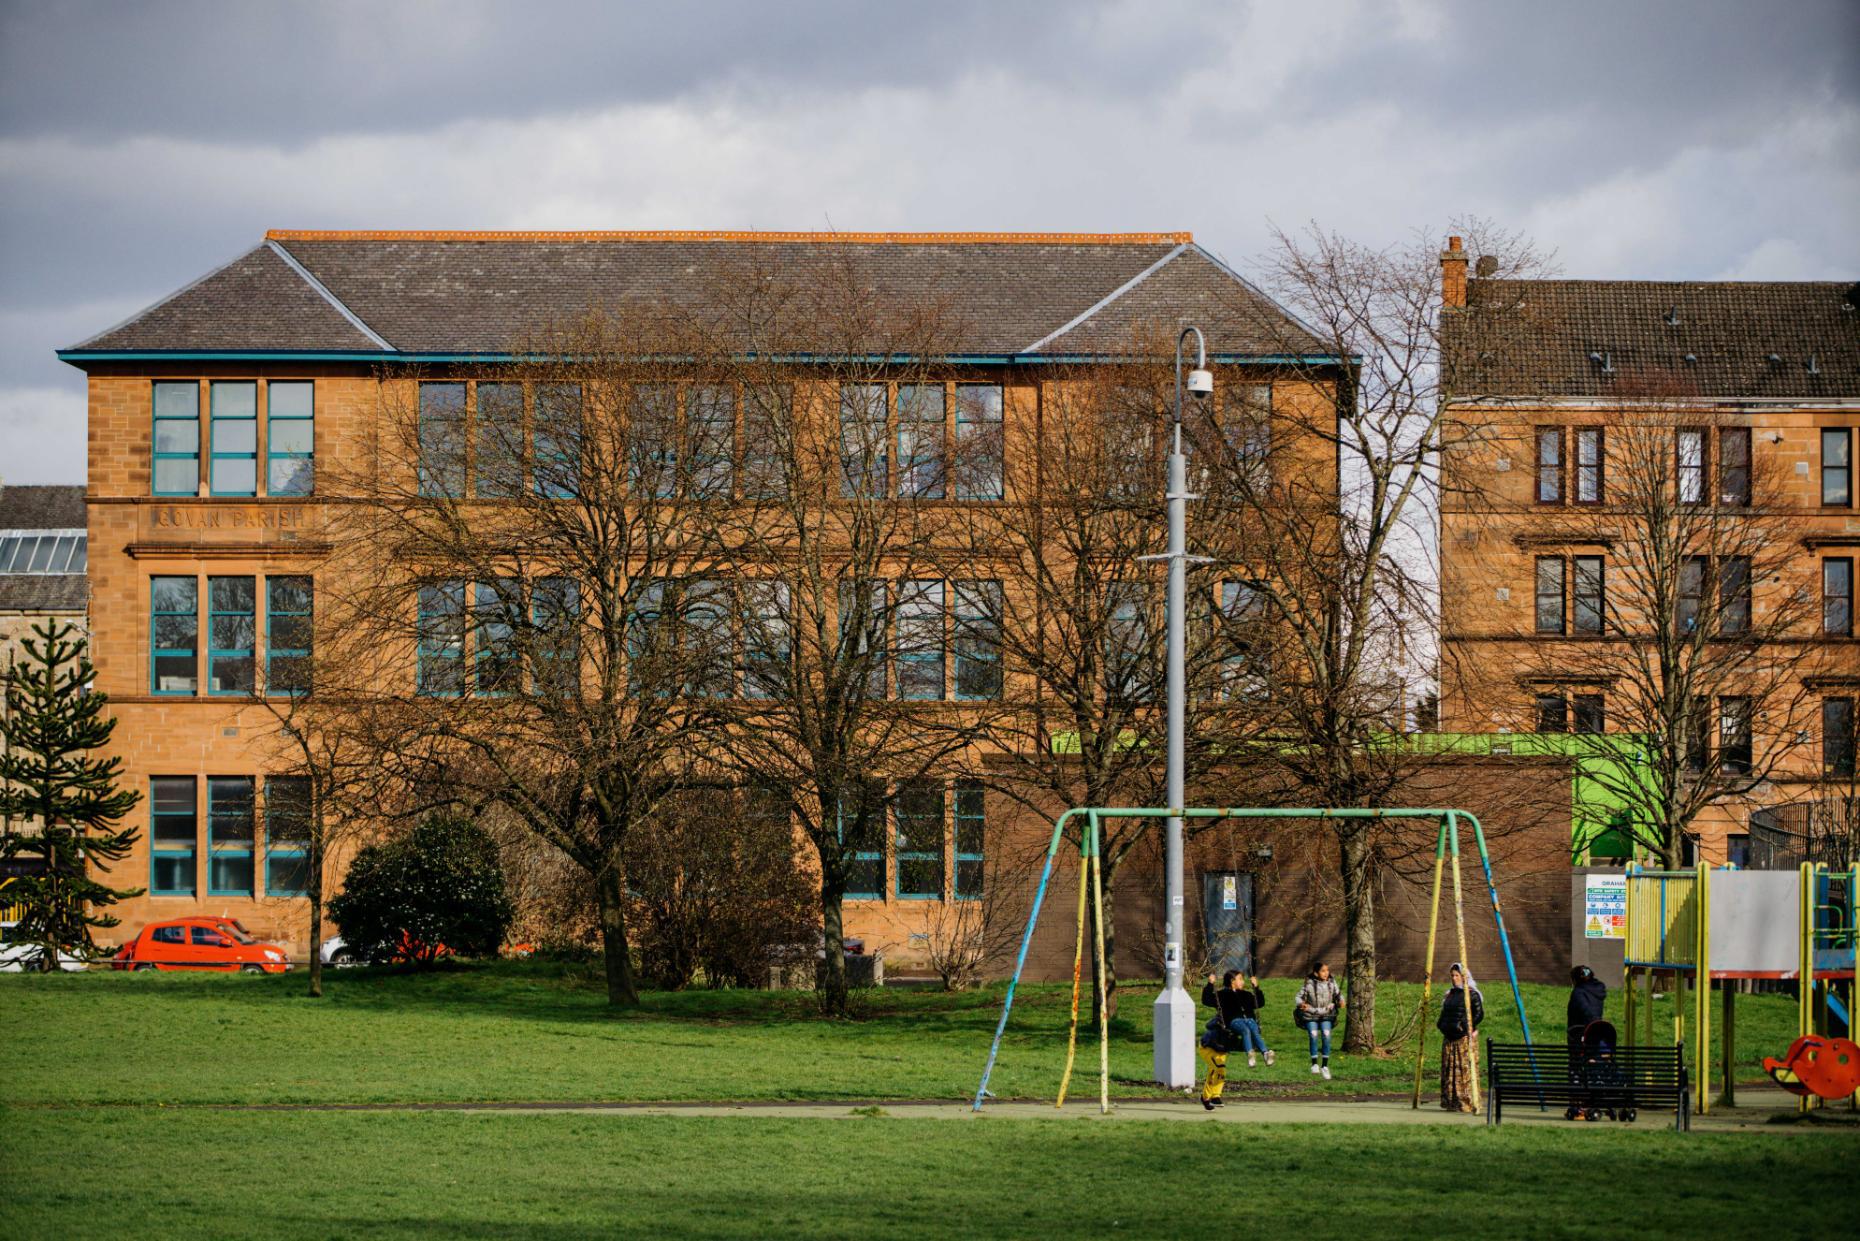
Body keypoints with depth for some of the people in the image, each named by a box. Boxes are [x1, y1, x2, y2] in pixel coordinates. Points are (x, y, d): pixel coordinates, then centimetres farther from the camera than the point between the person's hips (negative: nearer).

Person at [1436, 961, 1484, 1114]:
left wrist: (1468, 1027, -17)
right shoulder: (1450, 994, 18)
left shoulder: (1471, 994, -4)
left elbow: (1479, 1014, -10)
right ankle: (1451, 1102, 10)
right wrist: (1440, 1025, 11)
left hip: (1464, 1038, -8)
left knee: (1465, 1069, -9)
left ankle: (1467, 1102, -8)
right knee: (1448, 1070, 6)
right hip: (1449, 1038, 8)